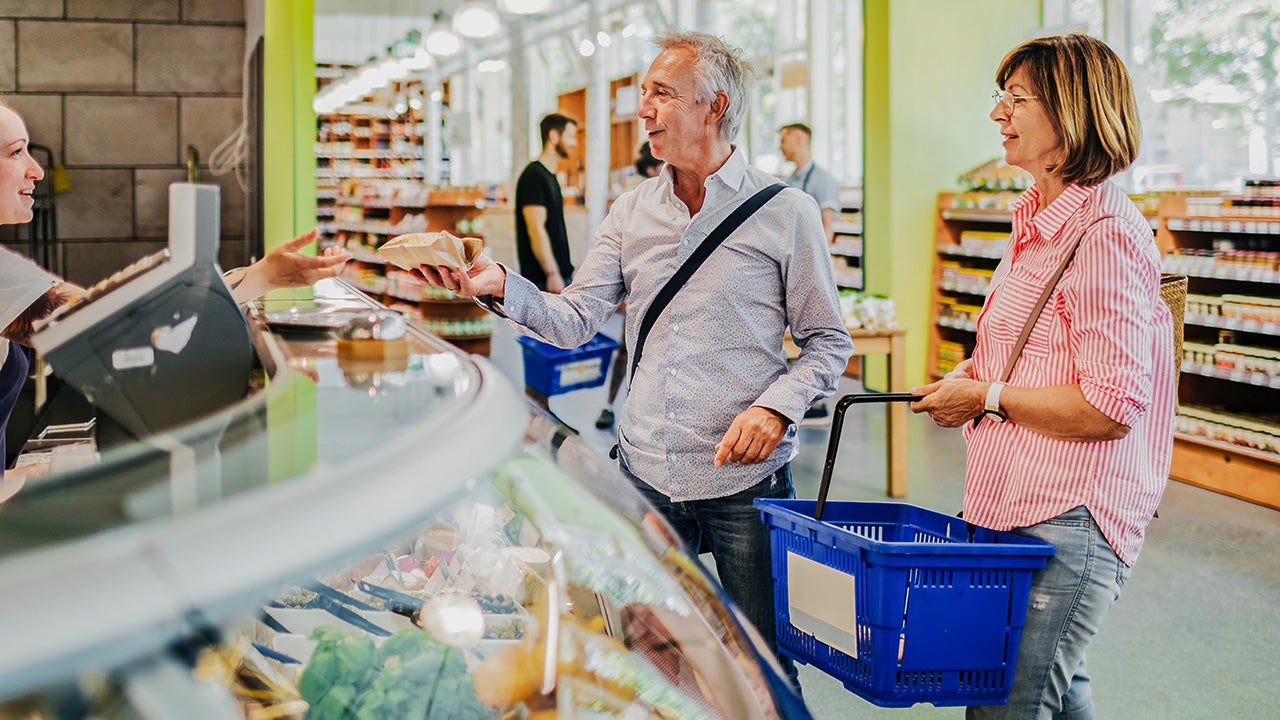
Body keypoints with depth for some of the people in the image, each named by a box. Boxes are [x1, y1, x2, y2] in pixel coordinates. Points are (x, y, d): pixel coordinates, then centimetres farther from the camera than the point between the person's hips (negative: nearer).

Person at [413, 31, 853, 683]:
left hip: (745, 480, -4)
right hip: (644, 475, 4)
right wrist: (500, 286, -14)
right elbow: (575, 321, 2)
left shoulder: (785, 212, -3)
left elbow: (828, 342, 0)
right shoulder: (630, 213, 8)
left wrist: (776, 407, -15)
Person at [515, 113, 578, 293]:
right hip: (542, 279, -10)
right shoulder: (534, 175, -12)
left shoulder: (550, 177, 18)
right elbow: (535, 229, -19)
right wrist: (552, 274, -23)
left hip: (560, 276, 10)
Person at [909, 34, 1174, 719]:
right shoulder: (1041, 220, 15)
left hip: (1066, 523, -10)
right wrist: (970, 376, 10)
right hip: (1018, 509, 10)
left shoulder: (1104, 235, -17)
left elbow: (1110, 408, -22)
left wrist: (986, 398, -12)